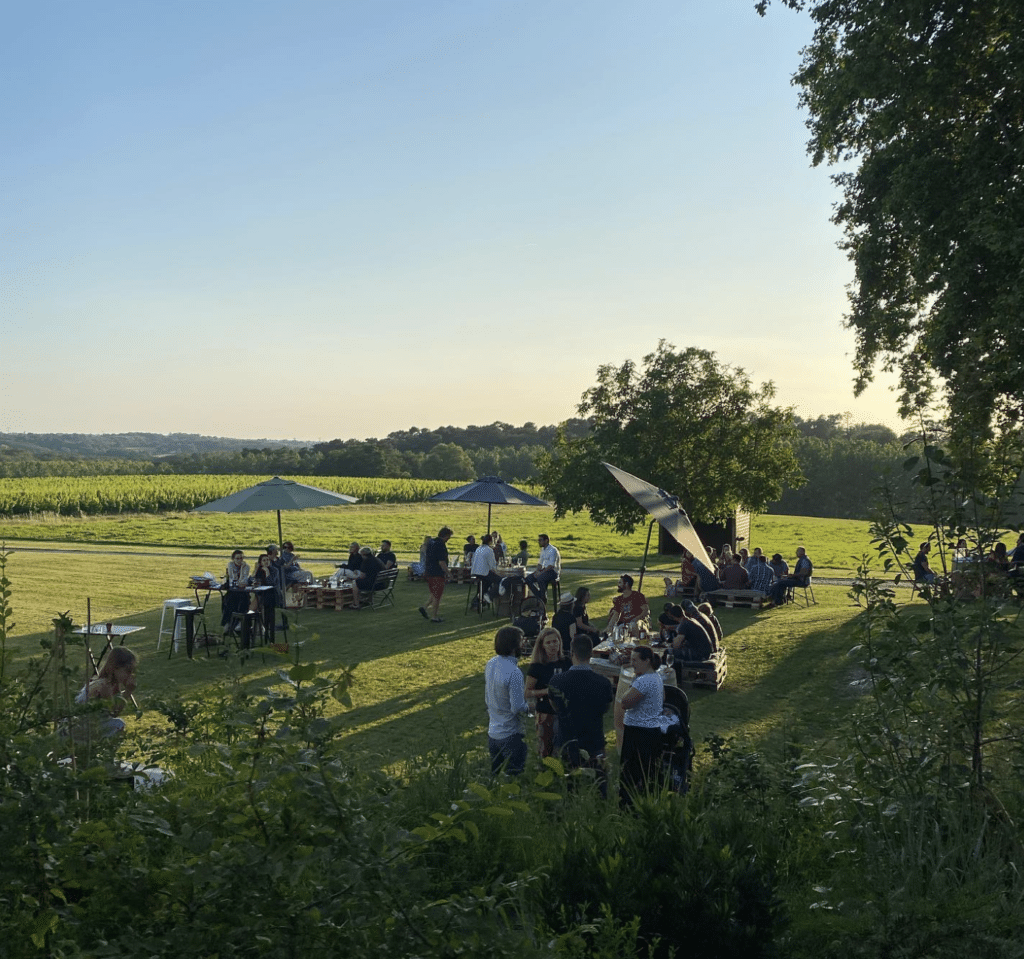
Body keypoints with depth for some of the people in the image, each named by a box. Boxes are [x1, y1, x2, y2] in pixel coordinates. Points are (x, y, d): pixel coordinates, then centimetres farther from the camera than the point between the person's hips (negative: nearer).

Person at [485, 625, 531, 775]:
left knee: (494, 775, 20)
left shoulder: (490, 664, 0)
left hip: (492, 733, 8)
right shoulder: (514, 672, -25)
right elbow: (518, 708, -24)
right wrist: (528, 708, -4)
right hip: (511, 734, -8)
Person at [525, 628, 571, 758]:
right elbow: (528, 692, -10)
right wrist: (546, 691, -22)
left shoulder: (565, 662, 1)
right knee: (545, 751, 2)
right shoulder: (537, 666, -10)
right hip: (545, 713, -4)